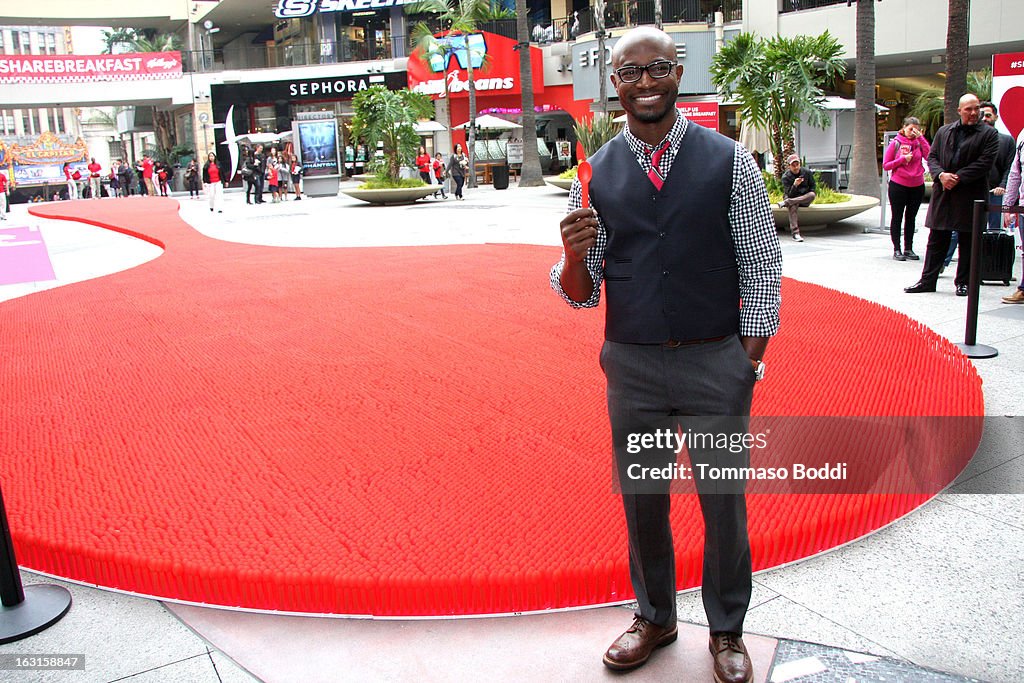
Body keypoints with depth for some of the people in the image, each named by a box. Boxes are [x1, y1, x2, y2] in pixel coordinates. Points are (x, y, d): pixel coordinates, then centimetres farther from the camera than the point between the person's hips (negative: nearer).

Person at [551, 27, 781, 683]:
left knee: (724, 501, 11)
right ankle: (654, 617, 39)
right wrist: (575, 255, -19)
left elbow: (762, 267, 0)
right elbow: (581, 293, 3)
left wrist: (751, 359, -5)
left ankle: (727, 630, 34)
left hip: (717, 363, -1)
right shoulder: (595, 174, 1)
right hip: (631, 365, 2)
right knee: (641, 501, 15)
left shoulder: (730, 161, -3)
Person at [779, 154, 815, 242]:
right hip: (791, 197, -2)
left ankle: (786, 203, -32)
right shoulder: (786, 177, -9)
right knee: (793, 206, -38)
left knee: (812, 195, -32)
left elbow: (812, 188, 12)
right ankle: (795, 233, -46)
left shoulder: (807, 173, -1)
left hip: (804, 199, 3)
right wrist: (795, 185, -35)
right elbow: (789, 194, -18)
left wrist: (807, 197, -5)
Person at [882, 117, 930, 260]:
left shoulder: (919, 143, 4)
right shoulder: (895, 144, -1)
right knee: (897, 217, 4)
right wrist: (902, 159, -15)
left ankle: (908, 249, 17)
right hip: (898, 185, -3)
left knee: (911, 218, 10)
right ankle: (897, 250, 9)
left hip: (917, 186, 3)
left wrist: (921, 138, -12)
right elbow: (886, 165, -3)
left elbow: (929, 156, -13)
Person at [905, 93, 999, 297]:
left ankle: (963, 282, 13)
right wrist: (941, 175, -11)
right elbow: (932, 157, 8)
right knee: (937, 240, 6)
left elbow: (985, 162, -9)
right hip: (943, 194, 3)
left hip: (971, 195, -3)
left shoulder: (988, 134, 0)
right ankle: (928, 280, 11)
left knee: (968, 242, 4)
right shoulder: (943, 132, 11)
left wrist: (958, 178, -15)